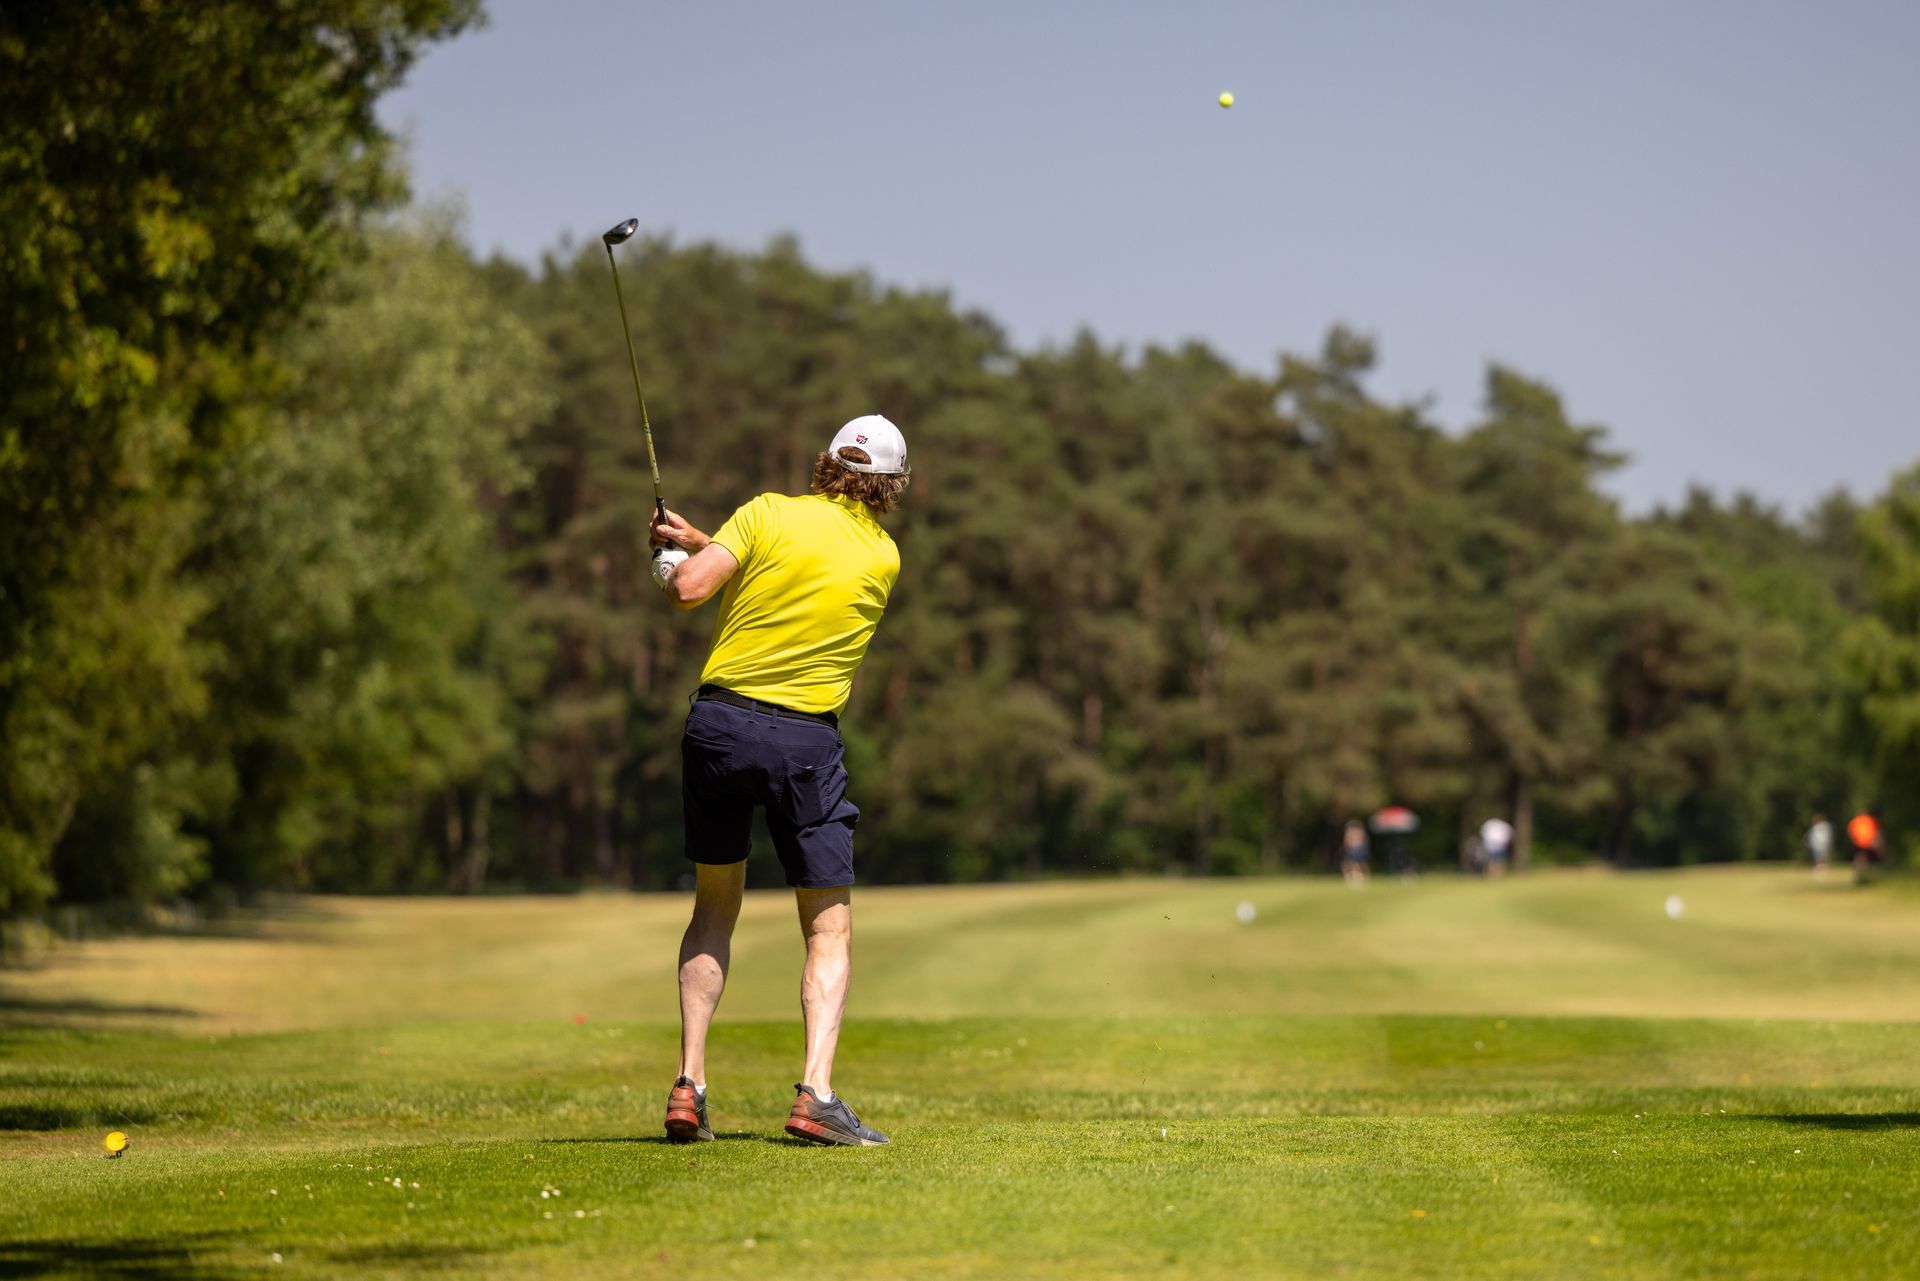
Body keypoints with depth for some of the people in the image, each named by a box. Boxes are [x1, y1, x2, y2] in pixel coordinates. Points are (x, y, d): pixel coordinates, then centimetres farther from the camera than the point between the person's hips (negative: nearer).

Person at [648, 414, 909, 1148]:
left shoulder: (769, 514, -1)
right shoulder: (884, 559, 7)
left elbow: (689, 589, -10)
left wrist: (680, 555, 12)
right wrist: (702, 540, 21)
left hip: (719, 720, 1)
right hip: (805, 738, -1)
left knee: (714, 908, 16)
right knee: (830, 929, 4)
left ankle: (688, 1086, 7)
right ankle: (816, 1093, -15)